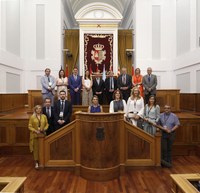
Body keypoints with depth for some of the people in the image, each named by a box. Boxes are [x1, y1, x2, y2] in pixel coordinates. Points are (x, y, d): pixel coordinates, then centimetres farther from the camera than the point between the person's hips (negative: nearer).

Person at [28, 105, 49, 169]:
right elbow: (30, 126, -2)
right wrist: (35, 131, -14)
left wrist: (44, 129, -10)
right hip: (35, 135, -2)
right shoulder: (32, 117, -2)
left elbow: (47, 124, 8)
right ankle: (36, 162, 15)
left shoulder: (44, 116, 4)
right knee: (36, 149, 3)